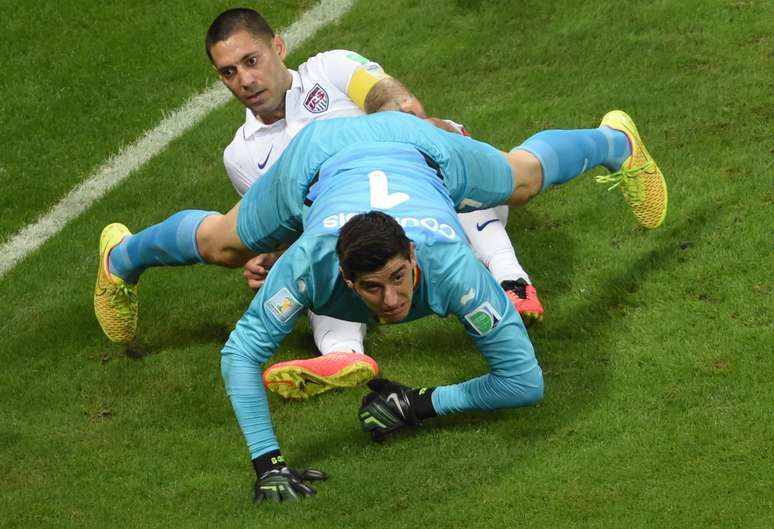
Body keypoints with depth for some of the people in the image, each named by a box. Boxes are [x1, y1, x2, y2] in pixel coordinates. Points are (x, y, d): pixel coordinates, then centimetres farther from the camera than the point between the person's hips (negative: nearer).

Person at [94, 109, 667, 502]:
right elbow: (240, 354, -40)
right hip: (320, 152, -1)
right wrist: (267, 462, -48)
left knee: (524, 178, 31)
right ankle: (125, 257, 61)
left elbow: (526, 380, -40)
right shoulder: (311, 263, -48)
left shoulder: (451, 267, -47)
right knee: (223, 245, 25)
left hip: (416, 148, 1)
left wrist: (425, 404, -38)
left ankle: (616, 142, 65)